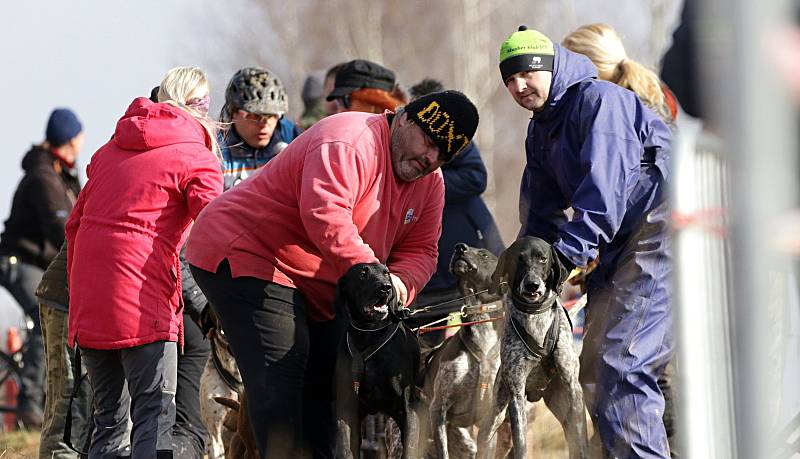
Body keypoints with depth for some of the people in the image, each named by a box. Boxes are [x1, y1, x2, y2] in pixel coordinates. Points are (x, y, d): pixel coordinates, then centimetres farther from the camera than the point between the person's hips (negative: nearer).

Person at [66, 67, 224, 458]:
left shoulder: (110, 150, 21)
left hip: (88, 304, 6)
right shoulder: (195, 157, 1)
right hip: (143, 294, -6)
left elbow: (75, 223, 22)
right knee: (155, 414, -9)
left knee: (109, 417, 13)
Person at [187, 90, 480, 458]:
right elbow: (326, 218, -37)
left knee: (325, 381, 10)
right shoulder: (350, 144, -25)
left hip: (317, 290, 10)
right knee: (279, 384, -19)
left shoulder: (429, 182, 6)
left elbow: (419, 250, 2)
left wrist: (400, 283, -20)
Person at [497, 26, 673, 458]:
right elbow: (540, 214, 21)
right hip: (618, 244, 10)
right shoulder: (540, 131, 17)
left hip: (659, 225, -10)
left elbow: (605, 182, -22)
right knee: (593, 370, 10)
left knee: (620, 363, -19)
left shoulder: (598, 99, -11)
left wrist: (570, 252, -25)